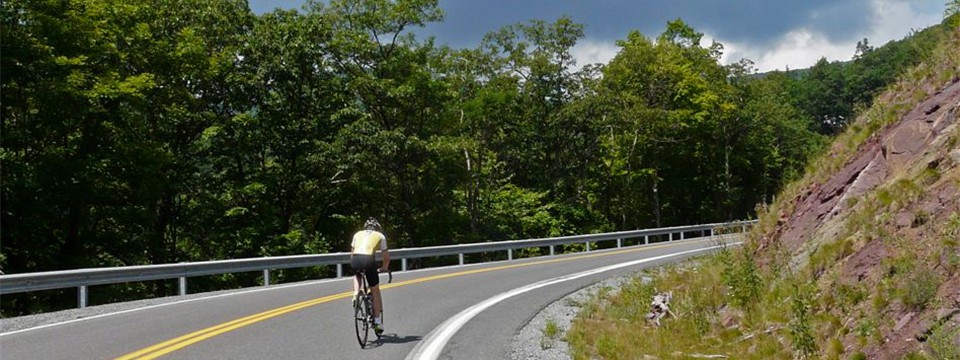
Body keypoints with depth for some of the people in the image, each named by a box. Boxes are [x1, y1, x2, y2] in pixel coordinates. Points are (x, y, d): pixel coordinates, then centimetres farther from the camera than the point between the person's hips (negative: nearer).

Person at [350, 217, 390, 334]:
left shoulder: (358, 234, 29)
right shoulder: (380, 236, 24)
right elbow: (386, 255, 24)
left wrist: (355, 265, 42)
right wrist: (384, 268, 41)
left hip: (355, 259, 2)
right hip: (369, 259, -2)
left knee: (357, 275, 39)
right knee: (375, 291, 14)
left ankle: (355, 294, 12)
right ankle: (377, 321, 13)